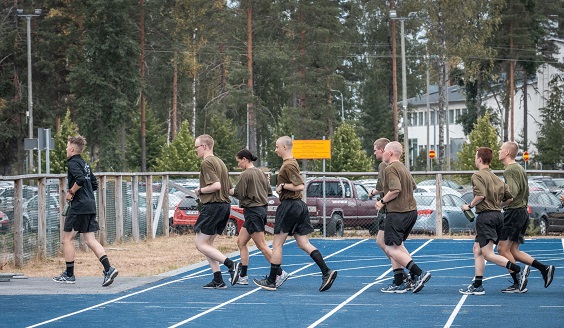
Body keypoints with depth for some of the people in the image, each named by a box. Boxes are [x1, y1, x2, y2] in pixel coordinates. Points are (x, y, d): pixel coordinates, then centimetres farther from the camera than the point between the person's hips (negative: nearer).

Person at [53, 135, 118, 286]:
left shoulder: (73, 163, -8)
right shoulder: (85, 164, 18)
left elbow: (80, 179, -25)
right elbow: (94, 184, 22)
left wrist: (71, 192, -13)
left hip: (79, 206, -8)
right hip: (90, 205, 8)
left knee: (67, 238, 3)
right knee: (90, 239, 5)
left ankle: (69, 274, 6)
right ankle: (108, 269, -10)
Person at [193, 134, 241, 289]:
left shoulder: (207, 163, -11)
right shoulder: (220, 162, 18)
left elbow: (216, 185, -23)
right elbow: (229, 188, 21)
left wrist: (200, 191, -8)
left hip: (212, 206, -9)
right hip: (225, 205, 9)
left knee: (200, 244, -5)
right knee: (207, 243, 14)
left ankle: (231, 264, -16)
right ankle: (218, 280, 8)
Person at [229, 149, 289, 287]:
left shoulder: (246, 174, -14)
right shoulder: (261, 173, 11)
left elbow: (239, 194, -13)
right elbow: (269, 191, 16)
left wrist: (231, 191, 4)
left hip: (253, 211, -10)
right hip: (261, 209, 10)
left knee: (262, 245, -7)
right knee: (241, 242, 13)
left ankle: (280, 273, -9)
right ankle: (243, 276, 13)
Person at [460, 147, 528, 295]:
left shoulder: (478, 176, -7)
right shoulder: (496, 178, 17)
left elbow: (481, 195, -22)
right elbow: (510, 198, 15)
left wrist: (469, 206, -7)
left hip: (485, 216, -9)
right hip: (498, 215, 9)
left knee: (488, 254, -9)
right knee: (477, 249, 14)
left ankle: (519, 270, -21)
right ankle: (477, 286, 12)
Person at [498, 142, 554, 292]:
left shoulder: (510, 170, -13)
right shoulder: (519, 168, 17)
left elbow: (513, 192, -25)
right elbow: (526, 193, 21)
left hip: (513, 212, -10)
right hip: (522, 212, 10)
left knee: (503, 249, -4)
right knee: (513, 251, 12)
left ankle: (518, 285, -4)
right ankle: (544, 269, 6)